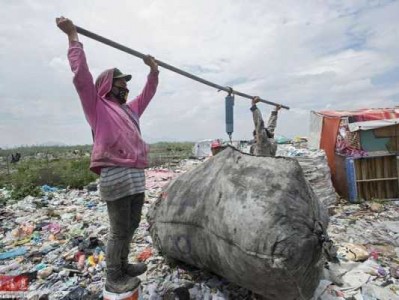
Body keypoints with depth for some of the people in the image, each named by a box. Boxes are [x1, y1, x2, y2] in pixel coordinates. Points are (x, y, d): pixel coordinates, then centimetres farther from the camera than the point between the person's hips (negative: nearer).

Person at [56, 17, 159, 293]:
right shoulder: (97, 106, 3)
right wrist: (73, 36, -1)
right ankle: (113, 278, 17)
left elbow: (148, 94, 34)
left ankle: (123, 265, 33)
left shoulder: (130, 109, 24)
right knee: (119, 231, 0)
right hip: (116, 177, -8)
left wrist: (153, 70, 32)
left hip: (137, 175, 8)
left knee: (132, 225, 17)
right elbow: (81, 74, -6)